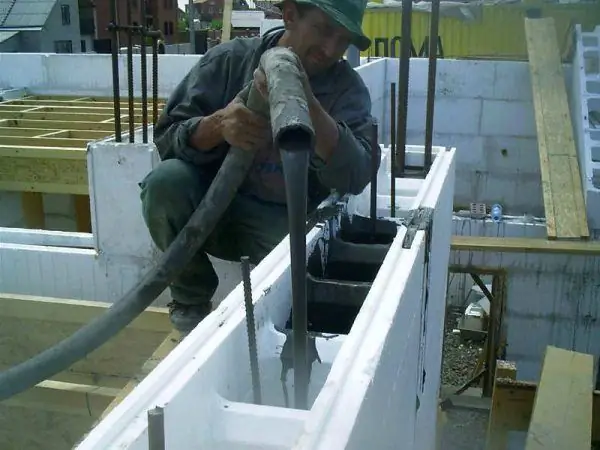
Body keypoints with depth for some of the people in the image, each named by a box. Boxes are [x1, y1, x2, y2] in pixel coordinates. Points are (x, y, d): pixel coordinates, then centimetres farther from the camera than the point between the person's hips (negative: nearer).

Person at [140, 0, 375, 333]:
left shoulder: (348, 88, -7)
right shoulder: (230, 60, -7)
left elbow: (355, 177, -23)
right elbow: (167, 138, -11)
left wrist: (308, 105, -37)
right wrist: (218, 124, -33)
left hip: (284, 220, -2)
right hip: (213, 206, 2)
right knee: (165, 181, -28)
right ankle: (191, 301, -3)